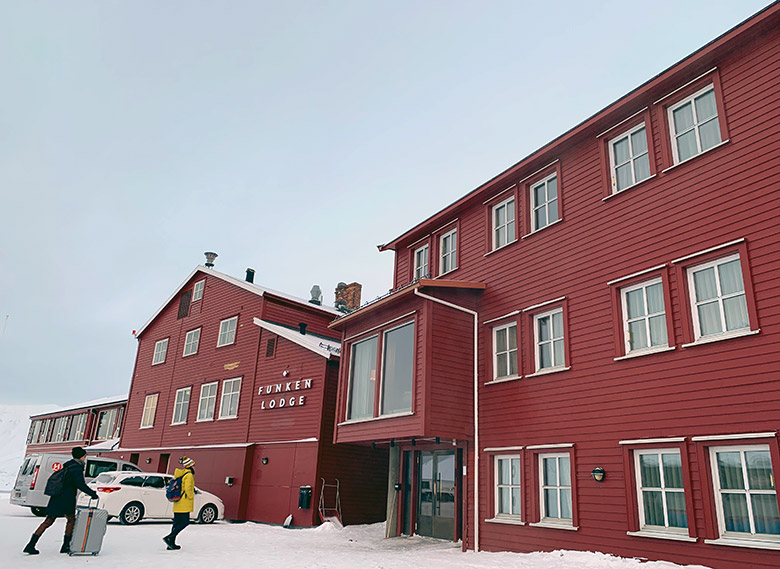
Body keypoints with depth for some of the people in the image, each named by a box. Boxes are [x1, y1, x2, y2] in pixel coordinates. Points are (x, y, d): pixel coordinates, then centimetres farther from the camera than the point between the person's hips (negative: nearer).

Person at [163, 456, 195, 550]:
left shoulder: (180, 474, 16)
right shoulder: (189, 475, -11)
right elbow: (188, 489, -19)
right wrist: (191, 497, -8)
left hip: (177, 503, 9)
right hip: (184, 504, -9)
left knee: (177, 522, 12)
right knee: (185, 521, -5)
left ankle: (171, 543, 13)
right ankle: (169, 537, -12)